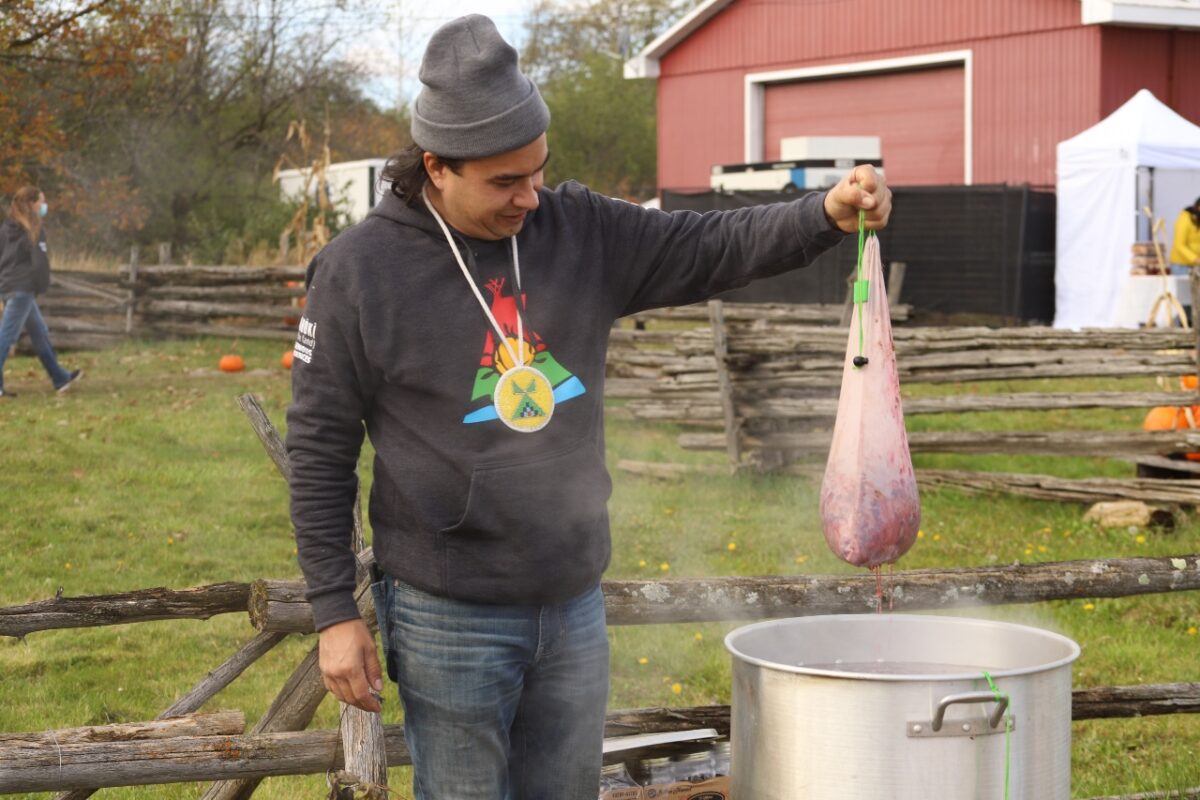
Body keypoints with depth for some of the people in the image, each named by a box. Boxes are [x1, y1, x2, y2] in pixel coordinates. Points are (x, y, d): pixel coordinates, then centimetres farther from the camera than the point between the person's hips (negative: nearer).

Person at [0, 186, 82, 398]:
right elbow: (40, 261, -14)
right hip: (22, 288, -9)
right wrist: (42, 286, -1)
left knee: (40, 333, 17)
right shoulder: (34, 230, -12)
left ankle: (60, 379, 25)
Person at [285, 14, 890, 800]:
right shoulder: (359, 271, -10)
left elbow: (711, 248, 0)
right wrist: (335, 613, -7)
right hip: (450, 619, -4)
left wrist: (827, 215, -19)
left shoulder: (581, 231, 1)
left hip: (575, 607, 4)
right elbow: (319, 451, -6)